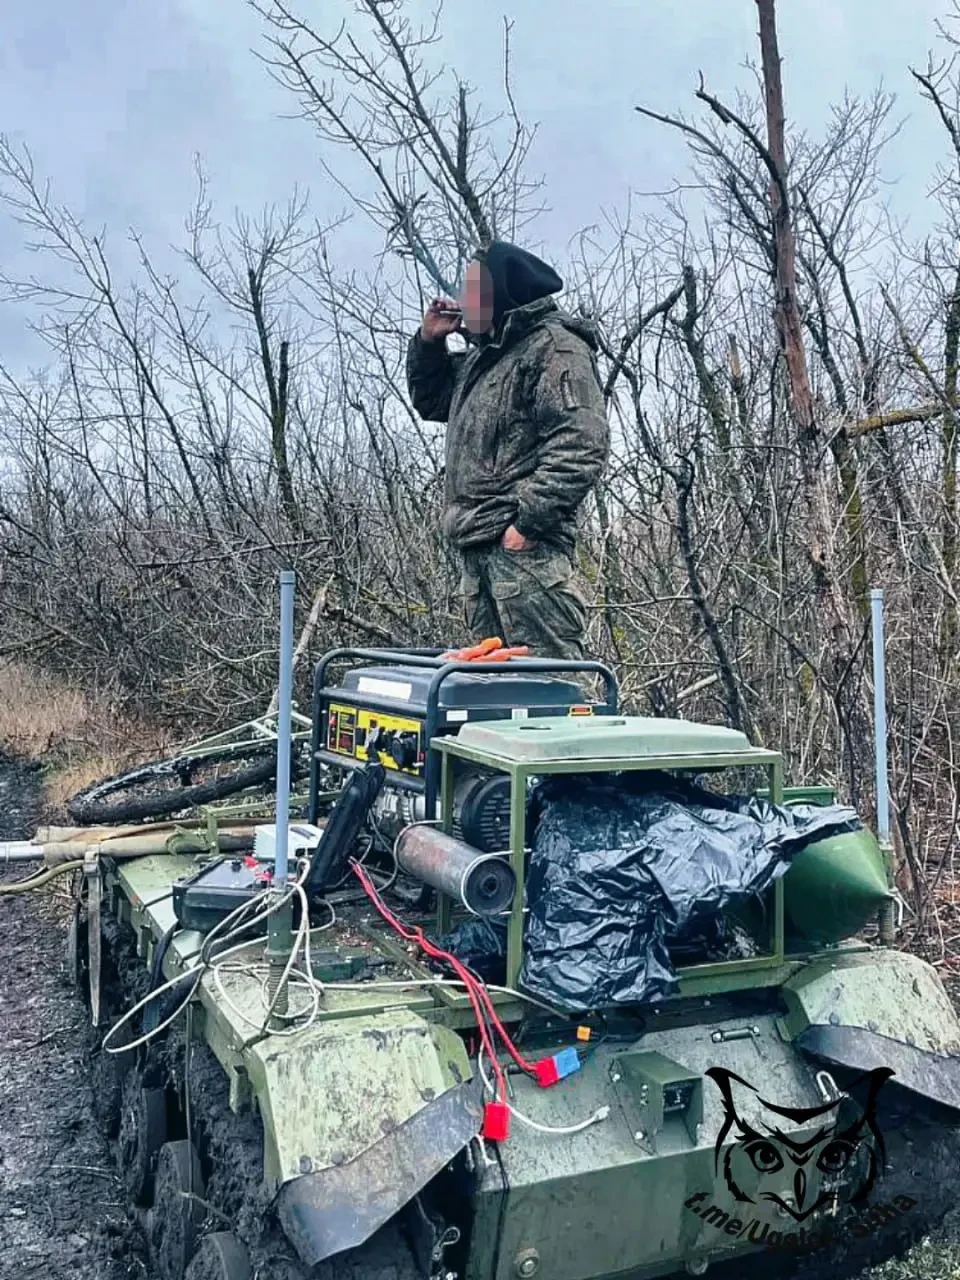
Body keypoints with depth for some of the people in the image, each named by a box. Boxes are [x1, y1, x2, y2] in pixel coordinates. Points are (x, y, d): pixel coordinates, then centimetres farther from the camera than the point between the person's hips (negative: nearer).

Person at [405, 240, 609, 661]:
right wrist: (428, 342, 20)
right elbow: (430, 401, 37)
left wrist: (529, 521, -22)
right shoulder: (483, 355, 25)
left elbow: (581, 444, -17)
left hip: (522, 546, -10)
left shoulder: (555, 346, -5)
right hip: (478, 548, 10)